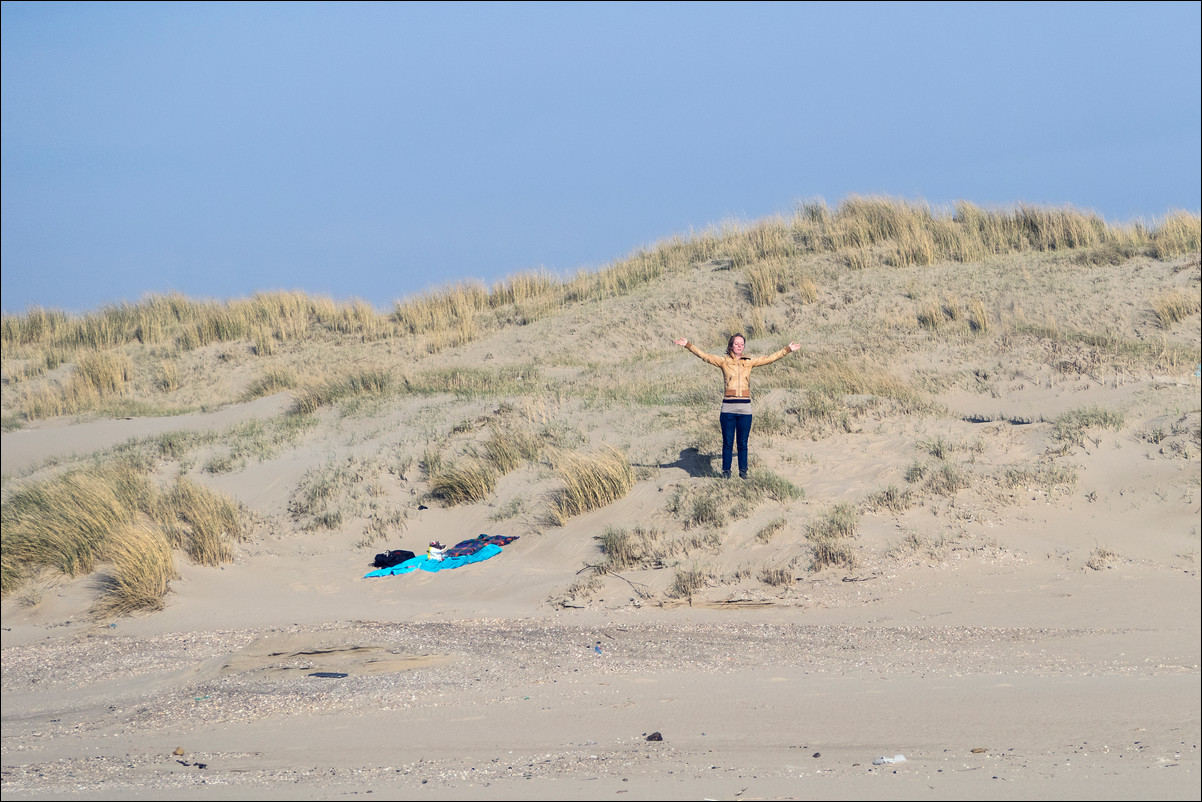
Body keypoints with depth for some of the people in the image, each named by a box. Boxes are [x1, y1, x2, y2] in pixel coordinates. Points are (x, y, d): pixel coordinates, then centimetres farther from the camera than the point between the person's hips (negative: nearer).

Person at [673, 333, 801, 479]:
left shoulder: (749, 362, 11)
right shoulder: (724, 361, 4)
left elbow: (769, 358, 15)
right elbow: (704, 356, -3)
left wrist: (788, 350, 15)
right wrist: (688, 345, -12)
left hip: (745, 408, 2)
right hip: (728, 408, -1)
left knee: (742, 443, 5)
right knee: (727, 443, 1)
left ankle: (743, 471, 15)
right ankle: (726, 472, 9)